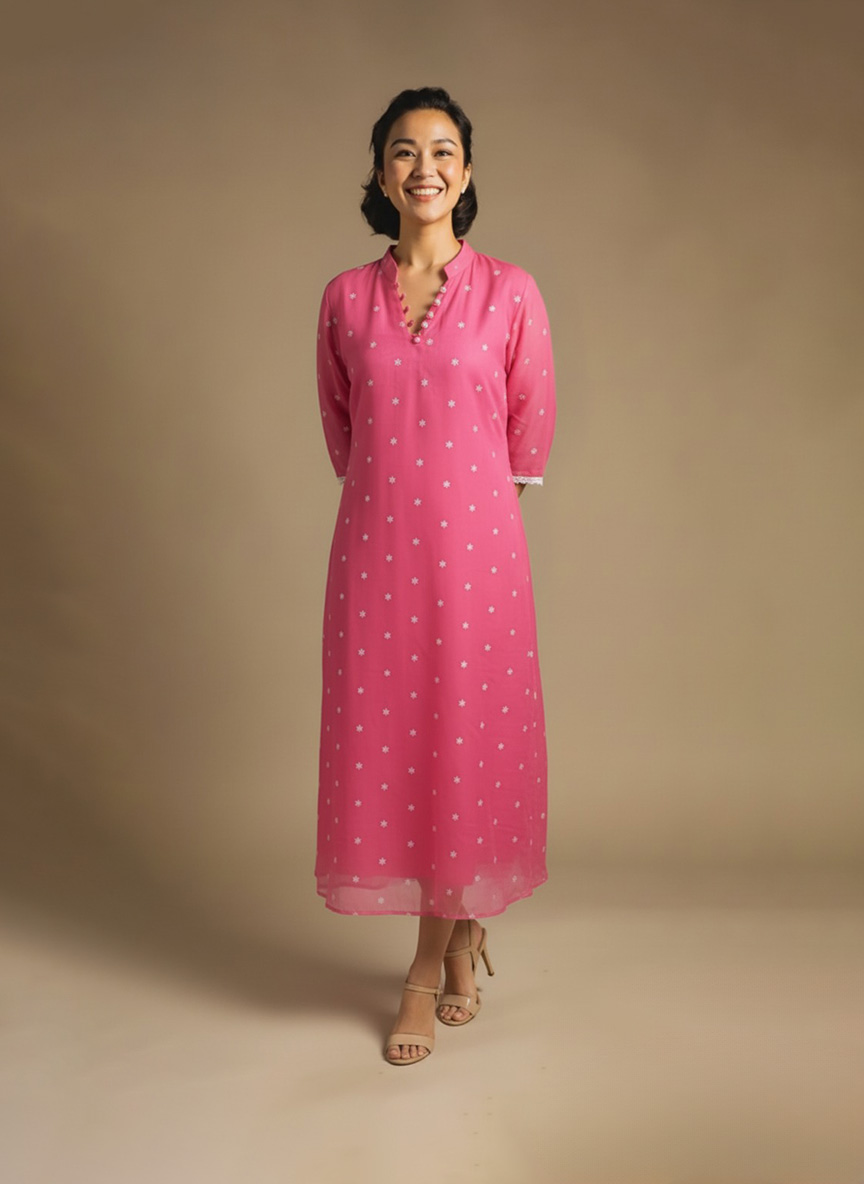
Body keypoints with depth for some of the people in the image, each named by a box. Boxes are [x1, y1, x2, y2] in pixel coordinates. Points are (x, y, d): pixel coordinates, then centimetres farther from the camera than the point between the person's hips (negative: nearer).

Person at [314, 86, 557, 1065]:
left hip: (476, 543, -2)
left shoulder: (509, 293, 0)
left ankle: (432, 959, 24)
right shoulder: (347, 297, 6)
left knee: (468, 736, 4)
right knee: (383, 741, 4)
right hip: (377, 545, 2)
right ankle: (454, 934, 23)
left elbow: (530, 432, 8)